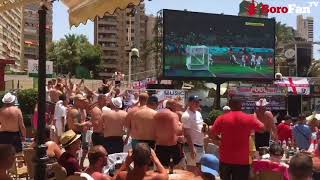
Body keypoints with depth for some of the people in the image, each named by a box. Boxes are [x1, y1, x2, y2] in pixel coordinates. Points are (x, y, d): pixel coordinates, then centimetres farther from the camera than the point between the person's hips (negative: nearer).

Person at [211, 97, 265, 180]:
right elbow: (262, 128, 9)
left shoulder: (222, 118, -4)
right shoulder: (249, 118, -3)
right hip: (242, 160, -1)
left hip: (225, 159, 1)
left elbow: (212, 134, -3)